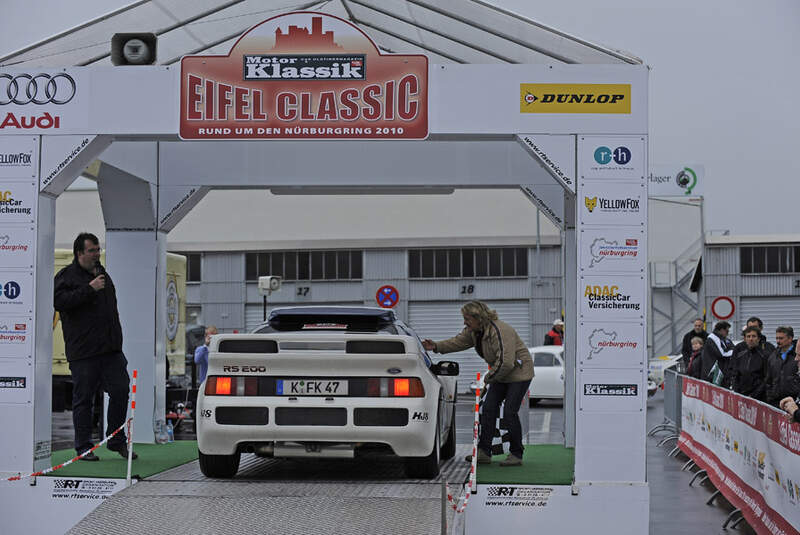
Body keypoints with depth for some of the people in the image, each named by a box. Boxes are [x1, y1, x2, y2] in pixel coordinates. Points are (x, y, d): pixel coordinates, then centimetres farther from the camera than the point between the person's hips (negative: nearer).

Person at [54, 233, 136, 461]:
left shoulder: (102, 273, 20)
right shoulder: (66, 276, -2)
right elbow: (60, 301, -20)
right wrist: (89, 289, -21)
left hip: (111, 348, 6)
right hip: (83, 351, -6)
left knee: (120, 391, 0)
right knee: (83, 399, 0)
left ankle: (117, 441, 13)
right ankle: (84, 447, 8)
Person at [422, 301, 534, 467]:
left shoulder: (500, 332, -29)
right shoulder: (473, 331, -1)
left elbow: (506, 363, -33)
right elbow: (458, 342, 11)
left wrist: (488, 378, -19)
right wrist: (436, 346, -3)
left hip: (519, 374, -9)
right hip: (500, 375, 9)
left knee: (510, 412, -12)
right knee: (488, 409, 0)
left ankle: (516, 455, -1)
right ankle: (484, 452, 2)